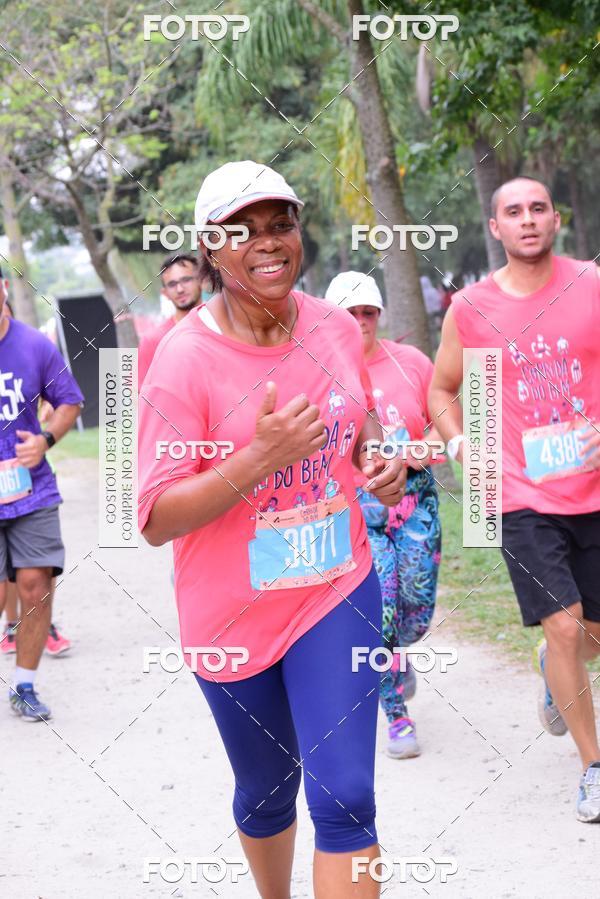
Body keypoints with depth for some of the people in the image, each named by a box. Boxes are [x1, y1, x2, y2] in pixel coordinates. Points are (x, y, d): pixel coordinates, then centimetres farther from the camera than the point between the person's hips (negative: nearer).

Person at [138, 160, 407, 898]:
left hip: (337, 593, 2)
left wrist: (379, 461, -6)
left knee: (344, 797, -8)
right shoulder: (185, 359, -18)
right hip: (234, 615, -2)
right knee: (266, 793, 17)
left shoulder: (336, 328, -3)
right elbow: (156, 521, -20)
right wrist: (261, 457, -32)